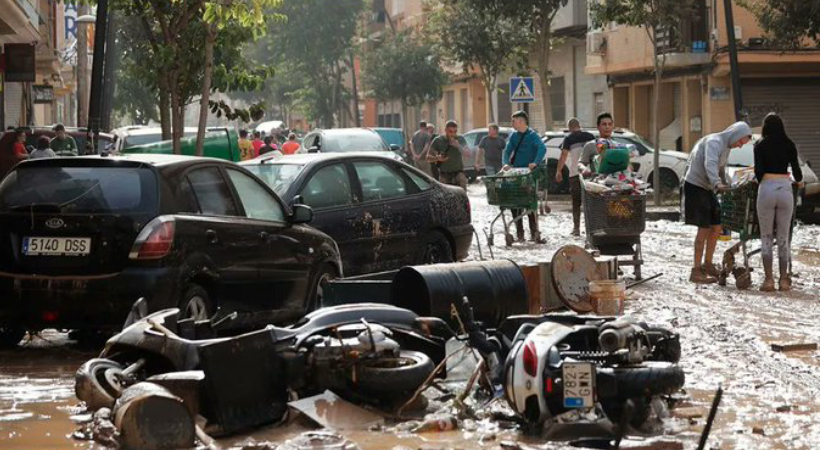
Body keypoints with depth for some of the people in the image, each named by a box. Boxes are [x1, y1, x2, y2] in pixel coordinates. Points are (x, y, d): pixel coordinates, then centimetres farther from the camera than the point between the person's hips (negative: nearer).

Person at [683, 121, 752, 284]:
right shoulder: (714, 142, -19)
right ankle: (696, 272, -9)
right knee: (704, 228, -12)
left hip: (707, 188, 10)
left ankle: (707, 265, 24)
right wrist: (717, 184, -50)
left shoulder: (726, 147, 13)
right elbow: (710, 164, -36)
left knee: (716, 227, 10)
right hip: (695, 186, -10)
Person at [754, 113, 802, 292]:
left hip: (767, 189, -2)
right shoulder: (789, 145, 6)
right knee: (783, 237, 9)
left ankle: (769, 279, -2)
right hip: (785, 189, 2)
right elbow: (797, 171, 6)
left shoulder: (761, 145, 1)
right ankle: (784, 280, 7)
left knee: (766, 237, 5)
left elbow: (758, 171, -7)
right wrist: (799, 180, 29)